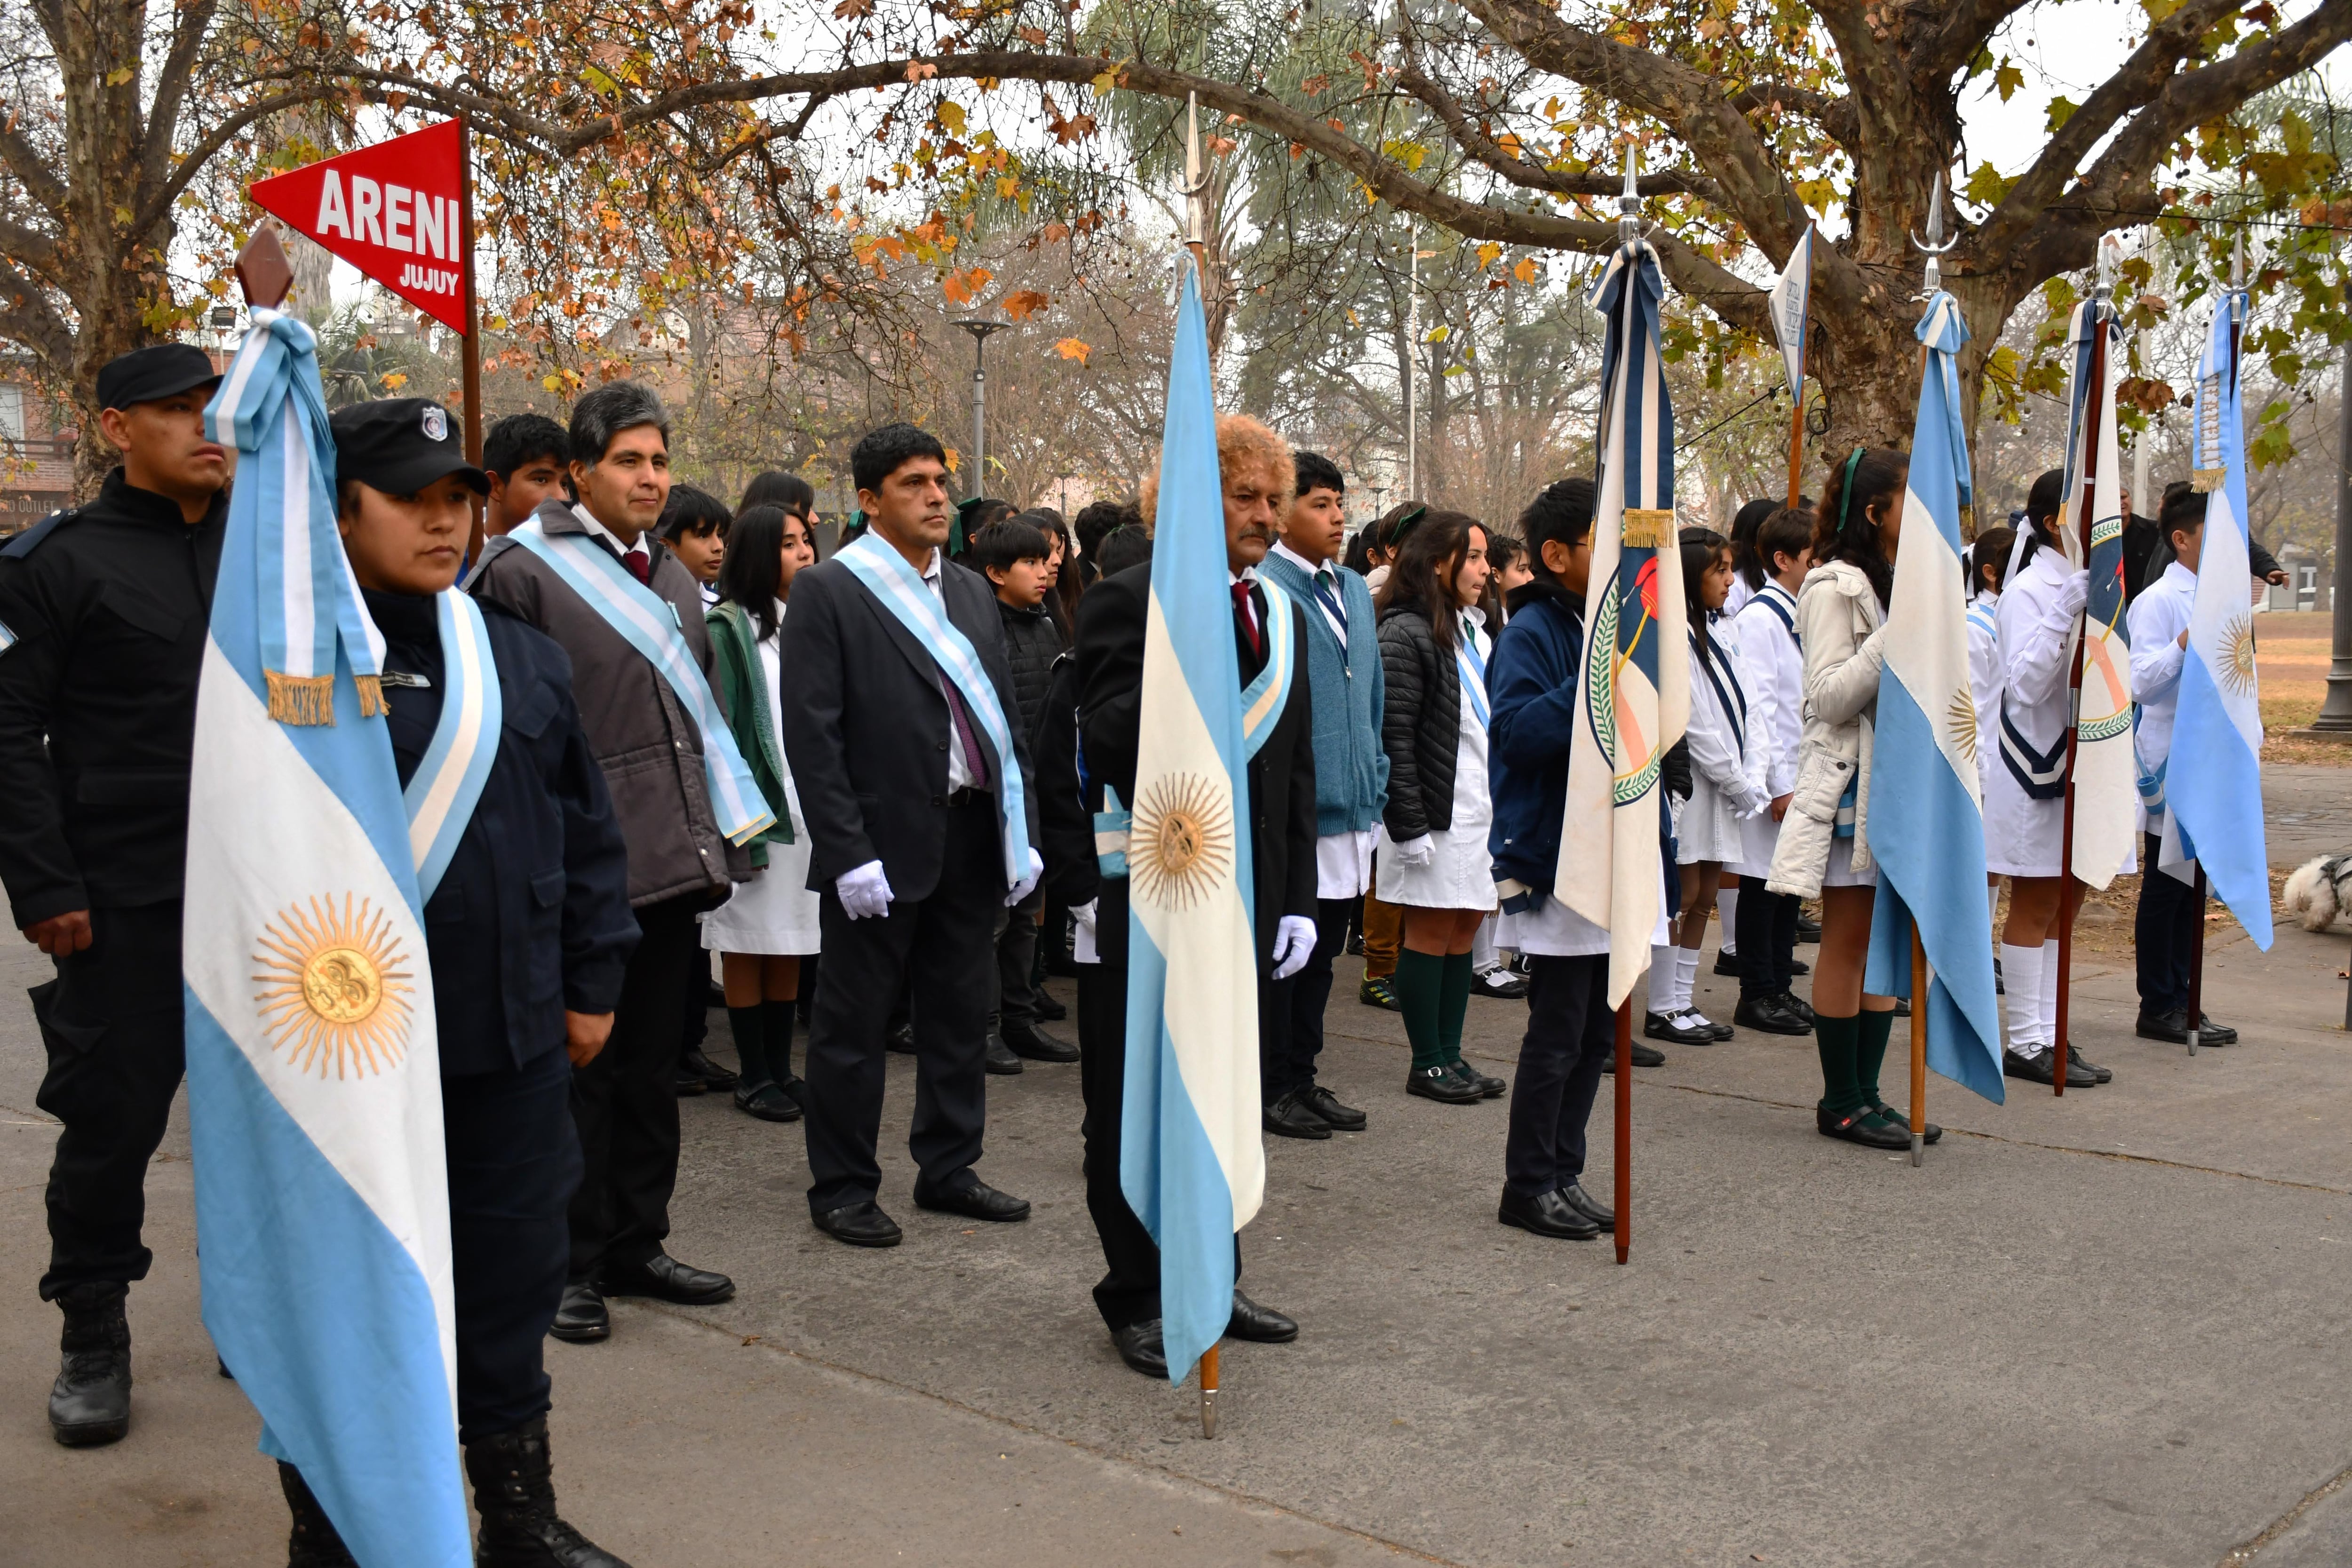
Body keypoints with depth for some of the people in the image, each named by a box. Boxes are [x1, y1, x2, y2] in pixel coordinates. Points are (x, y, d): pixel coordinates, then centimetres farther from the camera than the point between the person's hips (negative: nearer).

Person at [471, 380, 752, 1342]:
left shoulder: (671, 577, 17)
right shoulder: (525, 569, -7)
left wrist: (722, 829, 17)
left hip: (671, 865, 7)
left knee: (651, 1064, 15)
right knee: (578, 1070, 2)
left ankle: (636, 1244, 27)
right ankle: (569, 1264, 14)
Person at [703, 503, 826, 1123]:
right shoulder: (731, 629, -5)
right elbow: (722, 730, -10)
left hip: (809, 809, 6)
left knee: (791, 943, 10)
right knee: (747, 941, 2)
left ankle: (780, 1067, 18)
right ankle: (754, 1076, 9)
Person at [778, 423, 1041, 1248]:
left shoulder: (971, 592, 13)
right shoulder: (828, 591, -7)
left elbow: (1004, 714, 15)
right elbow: (811, 732, -12)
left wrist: (1023, 832, 8)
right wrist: (848, 855, -17)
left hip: (971, 833, 6)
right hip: (883, 842, -6)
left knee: (960, 1017, 15)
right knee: (853, 1025, 5)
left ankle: (949, 1170, 29)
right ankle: (842, 1188, 18)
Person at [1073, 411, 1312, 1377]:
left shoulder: (1279, 613, 13)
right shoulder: (1130, 601, -8)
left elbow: (1299, 768, 15)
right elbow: (1104, 747, -18)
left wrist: (1299, 897, 11)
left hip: (1249, 902, 7)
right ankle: (1137, 1300, 18)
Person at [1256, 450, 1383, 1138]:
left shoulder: (1354, 589, 13)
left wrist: (1376, 782, 17)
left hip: (1349, 804, 8)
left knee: (1322, 951, 15)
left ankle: (1302, 1078, 27)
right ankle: (1270, 1088, 15)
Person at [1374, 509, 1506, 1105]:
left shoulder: (1475, 631, 16)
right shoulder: (1406, 633, -11)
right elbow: (1394, 738, -16)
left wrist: (1504, 807, 15)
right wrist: (1410, 826, -18)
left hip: (1481, 806, 8)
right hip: (1436, 811, -8)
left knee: (1464, 929, 10)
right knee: (1431, 933, -1)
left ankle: (1451, 1055, 18)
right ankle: (1427, 1064, 8)